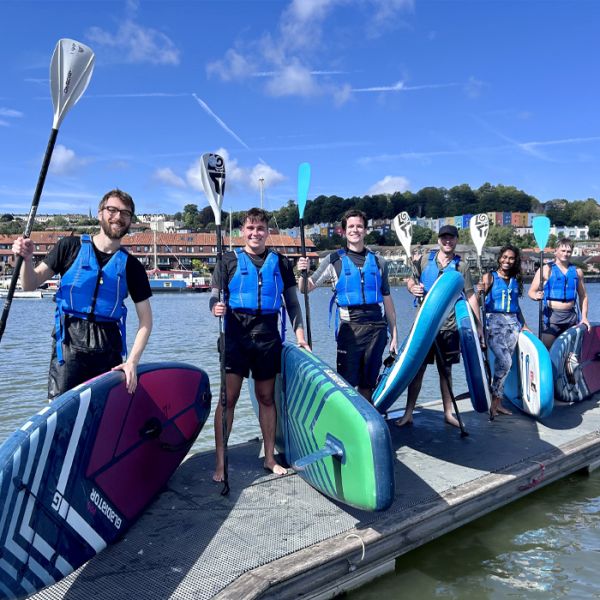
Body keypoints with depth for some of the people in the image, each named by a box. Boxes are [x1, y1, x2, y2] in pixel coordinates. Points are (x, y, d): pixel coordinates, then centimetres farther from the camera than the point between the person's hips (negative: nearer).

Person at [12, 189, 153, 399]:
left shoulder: (131, 266, 7)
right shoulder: (71, 247, 6)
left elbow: (145, 320, 4)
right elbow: (31, 284, 4)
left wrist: (132, 361, -7)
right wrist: (27, 259, -17)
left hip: (110, 350, 2)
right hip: (69, 344, -1)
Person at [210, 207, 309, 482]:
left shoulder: (280, 262, 10)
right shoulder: (229, 260, 5)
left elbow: (292, 302, 11)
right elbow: (215, 297, 0)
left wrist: (299, 334, 3)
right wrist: (216, 307, -24)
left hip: (268, 336, 2)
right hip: (236, 335, -2)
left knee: (267, 397, 11)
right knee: (228, 397, -5)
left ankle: (270, 458, 22)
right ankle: (220, 462, 5)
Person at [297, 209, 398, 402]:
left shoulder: (378, 262, 12)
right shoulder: (334, 260, 4)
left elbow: (387, 300, 14)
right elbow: (306, 288, 0)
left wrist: (394, 333, 12)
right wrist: (303, 272, -22)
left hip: (377, 327, 3)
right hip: (350, 327, -2)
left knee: (368, 384, 11)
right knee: (346, 383, -4)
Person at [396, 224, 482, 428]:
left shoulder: (462, 265, 3)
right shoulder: (426, 259, 4)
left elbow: (470, 296, 3)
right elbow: (411, 280, 12)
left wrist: (478, 324, -1)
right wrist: (413, 287, -12)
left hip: (449, 326, 0)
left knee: (446, 370, 11)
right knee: (417, 369, 2)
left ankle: (448, 412, 23)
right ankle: (408, 413, 10)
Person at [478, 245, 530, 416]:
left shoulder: (516, 280, 14)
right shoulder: (490, 277, 1)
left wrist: (524, 326, 19)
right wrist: (479, 292, -30)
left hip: (512, 323, 5)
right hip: (494, 322, -5)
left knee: (502, 363, 3)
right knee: (504, 361, -17)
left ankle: (497, 403, 11)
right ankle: (494, 401, -4)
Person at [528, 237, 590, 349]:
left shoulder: (577, 271, 11)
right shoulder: (546, 269, -2)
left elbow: (583, 296, 17)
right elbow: (531, 291, -4)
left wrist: (584, 317, 8)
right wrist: (536, 296, -27)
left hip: (571, 317, 5)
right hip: (551, 316, -5)